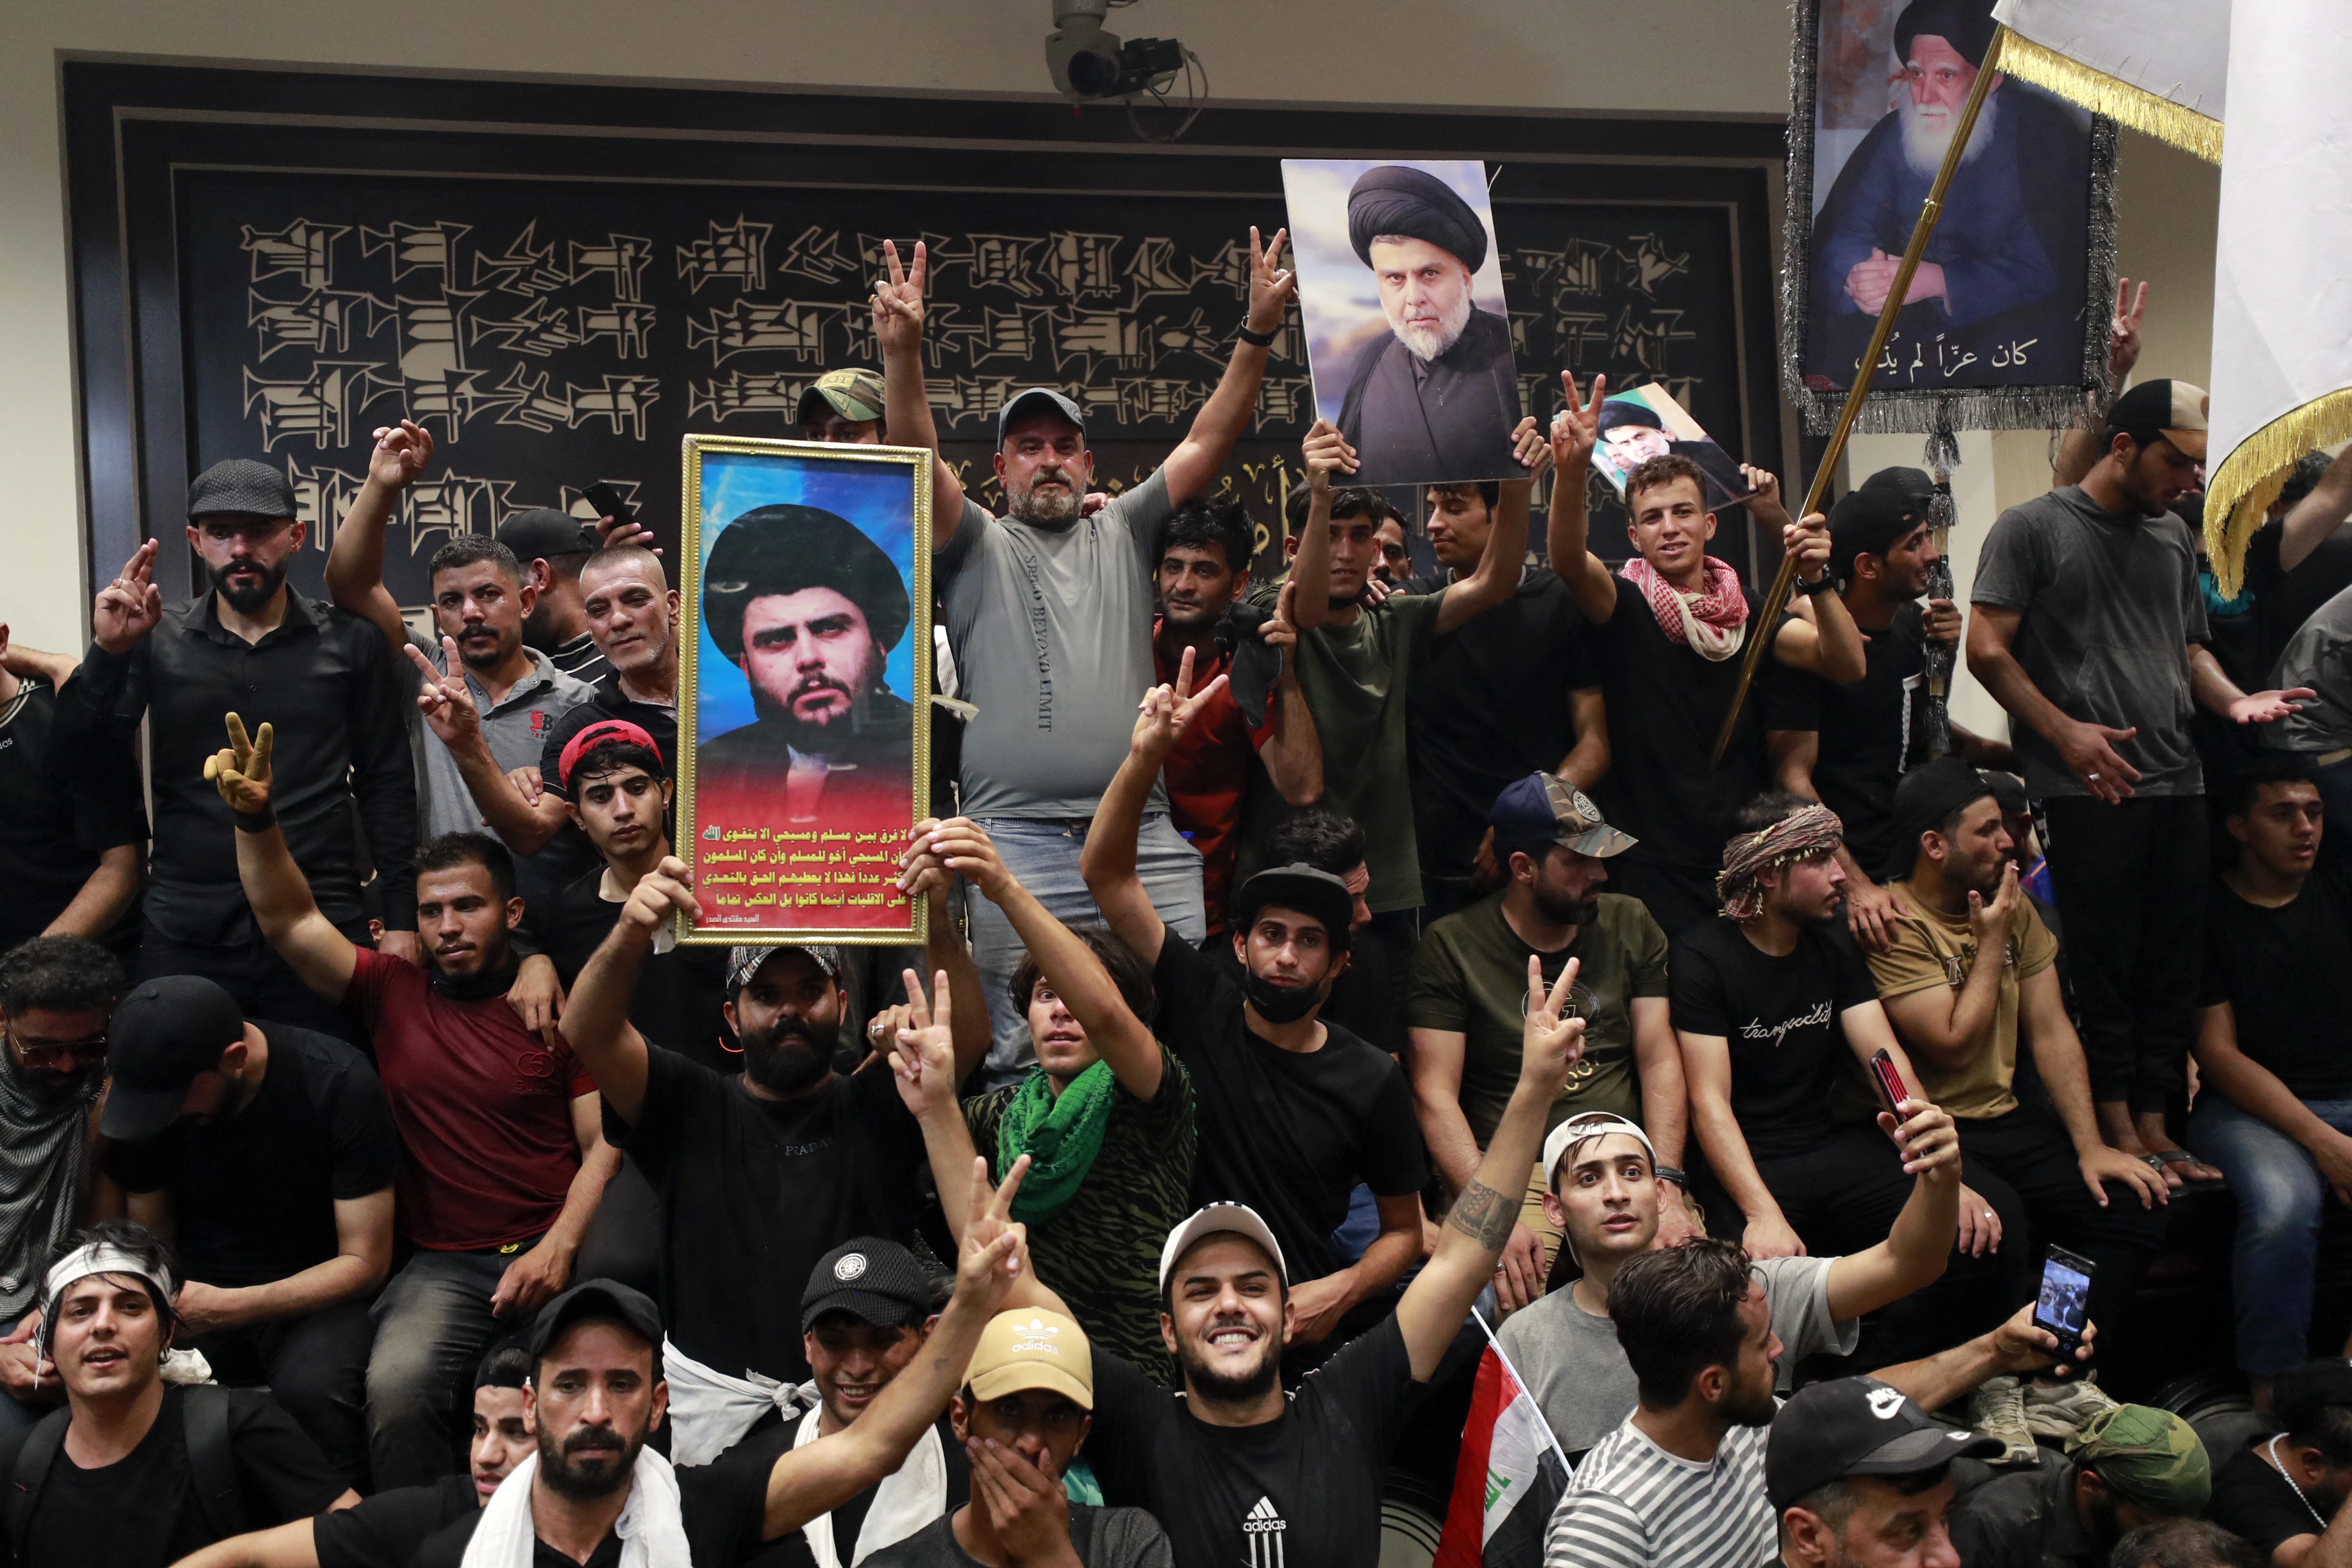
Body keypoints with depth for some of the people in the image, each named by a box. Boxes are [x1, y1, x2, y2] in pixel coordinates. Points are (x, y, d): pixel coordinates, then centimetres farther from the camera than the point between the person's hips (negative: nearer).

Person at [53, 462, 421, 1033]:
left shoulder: (349, 643, 4)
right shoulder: (156, 640, 7)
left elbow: (387, 786, 5)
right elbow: (78, 756, 0)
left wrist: (402, 919, 0)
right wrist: (108, 652, -15)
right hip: (185, 937, 1)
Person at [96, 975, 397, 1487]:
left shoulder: (339, 1084, -19)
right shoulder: (145, 1090, -5)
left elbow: (365, 1263, -14)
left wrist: (226, 1309, -25)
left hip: (315, 1294, -4)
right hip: (198, 1289, 4)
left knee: (312, 1386, -35)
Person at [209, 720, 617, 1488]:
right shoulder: (394, 993, 13)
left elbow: (605, 1148, 2)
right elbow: (290, 922, 4)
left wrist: (557, 1250, -13)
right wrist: (254, 818, -12)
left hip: (550, 1251, -1)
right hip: (441, 1264, 2)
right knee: (395, 1386, -28)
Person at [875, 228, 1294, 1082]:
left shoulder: (1124, 534, 20)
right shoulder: (978, 546, 13)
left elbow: (1207, 444, 12)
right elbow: (920, 461, -3)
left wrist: (1258, 333, 2)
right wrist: (901, 353, -18)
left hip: (1145, 842, 3)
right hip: (1017, 842, -2)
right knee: (1020, 1061, -4)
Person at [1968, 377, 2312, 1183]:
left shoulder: (2174, 537, 18)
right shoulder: (2032, 528, -2)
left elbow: (2189, 648, 24)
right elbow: (1987, 649, -7)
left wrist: (2233, 700, 3)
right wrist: (2066, 732, -14)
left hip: (2176, 785, 7)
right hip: (2084, 791, -6)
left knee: (2172, 972, 8)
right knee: (2103, 969, -3)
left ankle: (2156, 1128, 16)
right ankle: (2116, 1130, 6)